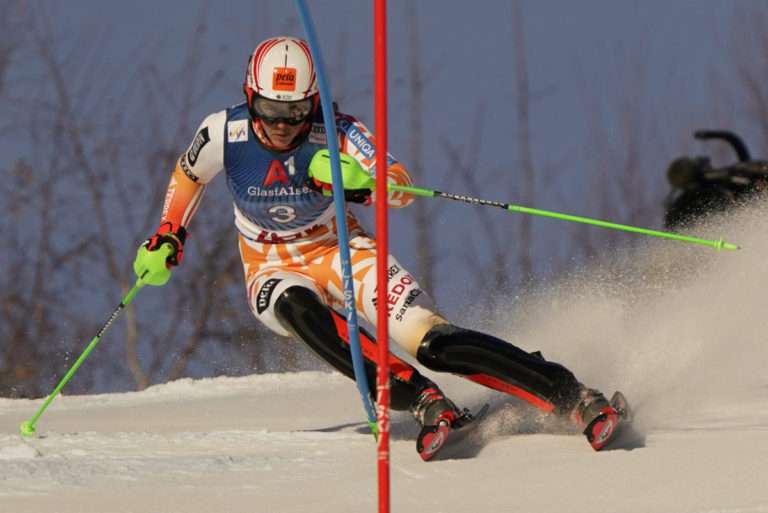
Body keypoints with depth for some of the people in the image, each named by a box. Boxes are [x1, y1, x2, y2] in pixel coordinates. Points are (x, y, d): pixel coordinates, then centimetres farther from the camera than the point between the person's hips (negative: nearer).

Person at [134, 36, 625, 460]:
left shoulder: (335, 132, -20)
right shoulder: (224, 133, -14)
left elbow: (399, 186, -33)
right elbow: (188, 176, 9)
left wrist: (363, 183, -54)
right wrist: (169, 235, -1)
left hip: (339, 250, -1)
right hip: (275, 271, 1)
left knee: (429, 339, -24)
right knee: (301, 309, -38)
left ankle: (571, 395, -26)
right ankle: (423, 401, -45)